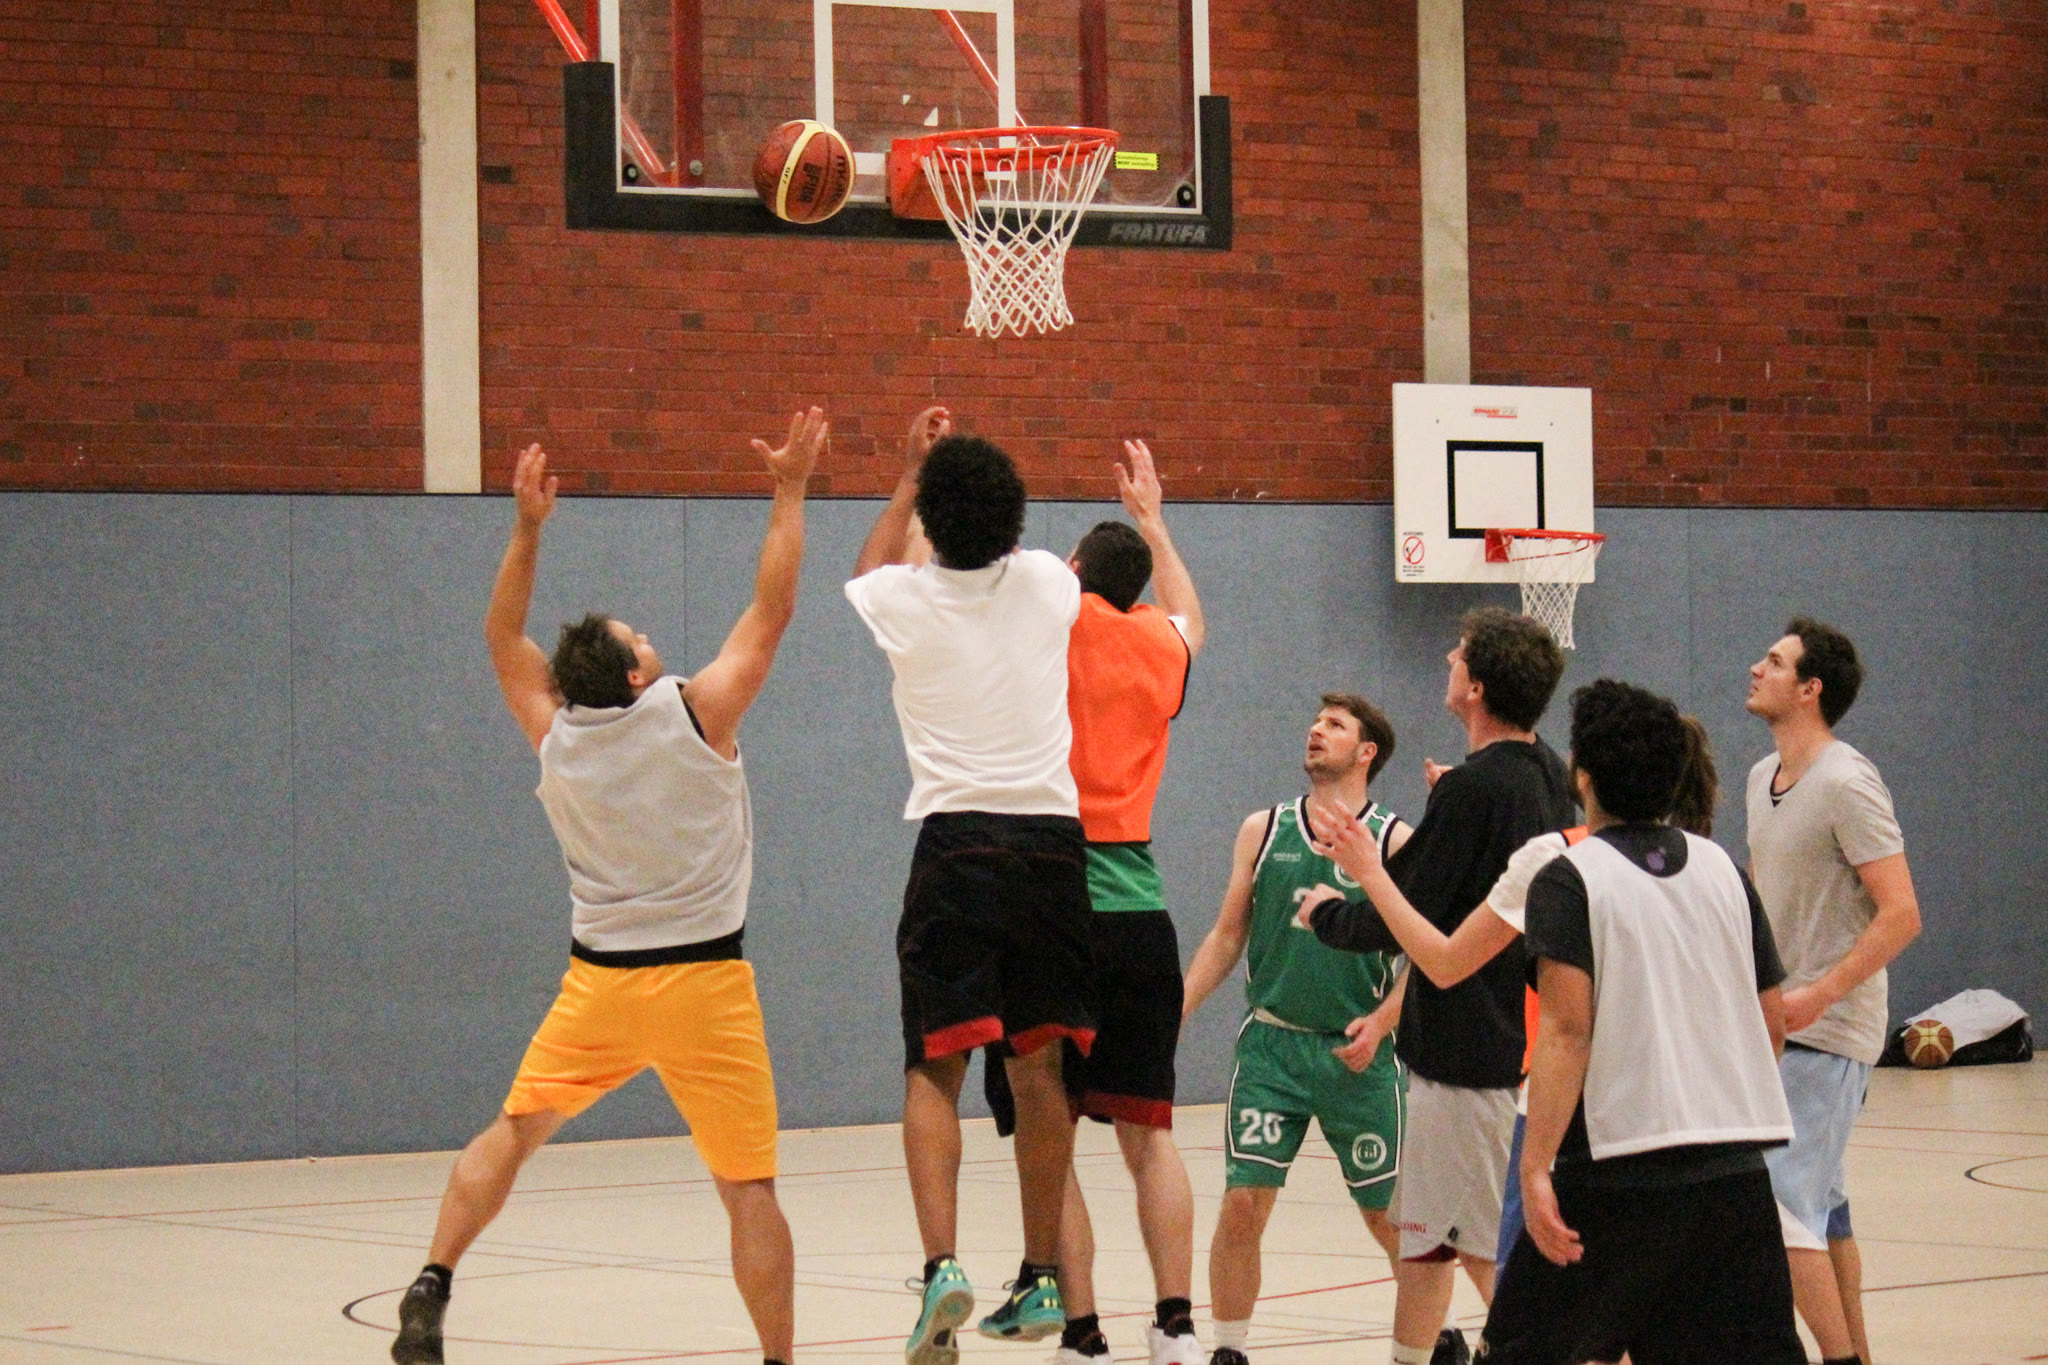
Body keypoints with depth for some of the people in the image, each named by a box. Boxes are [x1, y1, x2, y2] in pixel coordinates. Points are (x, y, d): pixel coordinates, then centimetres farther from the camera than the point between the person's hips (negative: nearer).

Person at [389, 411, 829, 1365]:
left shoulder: (554, 739, -1)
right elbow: (773, 608, -4)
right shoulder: (696, 714, -11)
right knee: (748, 1186, 1)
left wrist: (527, 530, 15)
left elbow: (504, 640, 16)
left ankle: (432, 1287, 3)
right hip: (704, 981, -3)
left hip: (598, 980, 3)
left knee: (514, 1133, 17)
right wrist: (789, 489, 3)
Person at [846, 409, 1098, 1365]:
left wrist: (909, 478, 36)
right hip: (1052, 838, 2)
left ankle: (942, 1266, -21)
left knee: (933, 1070, -2)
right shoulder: (1045, 585, 4)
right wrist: (973, 475, 43)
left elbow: (867, 575, 27)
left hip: (956, 843, -2)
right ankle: (1041, 1279, 15)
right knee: (1038, 1070, 10)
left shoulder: (907, 599, -1)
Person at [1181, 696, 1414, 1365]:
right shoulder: (1263, 831, 8)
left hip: (1358, 1055, -2)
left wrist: (1381, 1021, -16)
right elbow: (1227, 937, 13)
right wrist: (1173, 1014, 3)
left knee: (1388, 1213, 7)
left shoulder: (1394, 842, -1)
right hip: (1271, 1044, 2)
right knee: (1242, 1203, -8)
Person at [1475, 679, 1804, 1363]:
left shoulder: (1568, 878, -4)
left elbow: (1567, 1026, -15)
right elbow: (1772, 1024, 16)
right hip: (1737, 1167, 5)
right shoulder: (1721, 867, 12)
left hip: (1621, 1164, -5)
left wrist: (1536, 1165, -19)